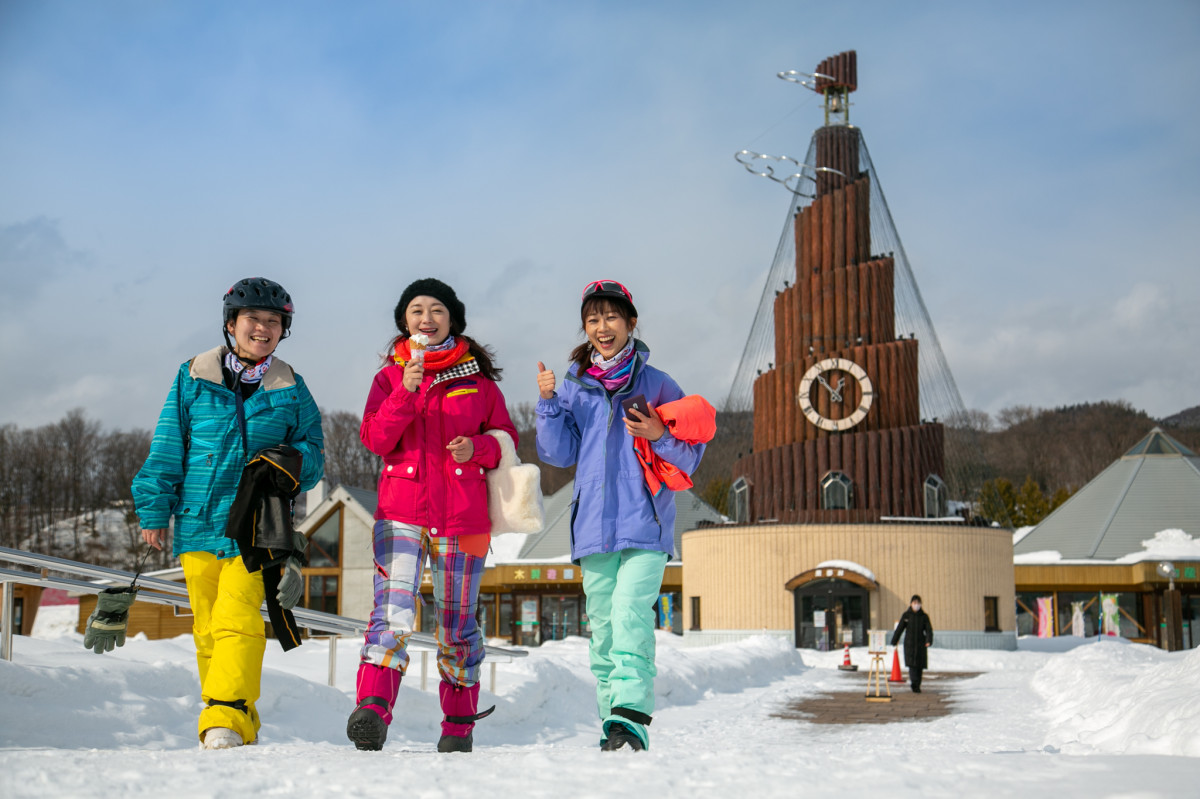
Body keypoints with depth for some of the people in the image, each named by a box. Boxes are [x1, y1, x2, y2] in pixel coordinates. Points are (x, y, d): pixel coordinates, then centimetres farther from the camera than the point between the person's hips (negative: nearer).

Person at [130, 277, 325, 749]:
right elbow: (166, 451, 10)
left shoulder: (290, 390, 9)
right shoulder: (194, 379, 8)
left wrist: (294, 463, -8)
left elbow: (313, 453, 15)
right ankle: (241, 727, 15)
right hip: (197, 521, 2)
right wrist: (153, 510, 4)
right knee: (207, 630, 5)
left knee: (236, 620, -18)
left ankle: (226, 719, -22)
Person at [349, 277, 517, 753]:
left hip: (462, 516, 1)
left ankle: (459, 726, 17)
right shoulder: (390, 376, 11)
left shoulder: (478, 378, 10)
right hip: (402, 510, 0)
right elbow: (375, 439, -2)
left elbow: (507, 438, 13)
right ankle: (372, 711, -28)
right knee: (393, 611, -19)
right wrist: (407, 391, -15)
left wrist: (476, 448, -9)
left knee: (457, 620, 7)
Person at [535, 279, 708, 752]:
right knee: (602, 625, 5)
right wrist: (548, 403, -5)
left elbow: (691, 457, 7)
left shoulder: (656, 385, 6)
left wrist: (659, 436, -13)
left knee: (630, 615, -19)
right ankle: (611, 720, 12)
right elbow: (559, 455, 7)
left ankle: (631, 718, -26)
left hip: (645, 523, -3)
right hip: (594, 527, 3)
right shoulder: (574, 387, 13)